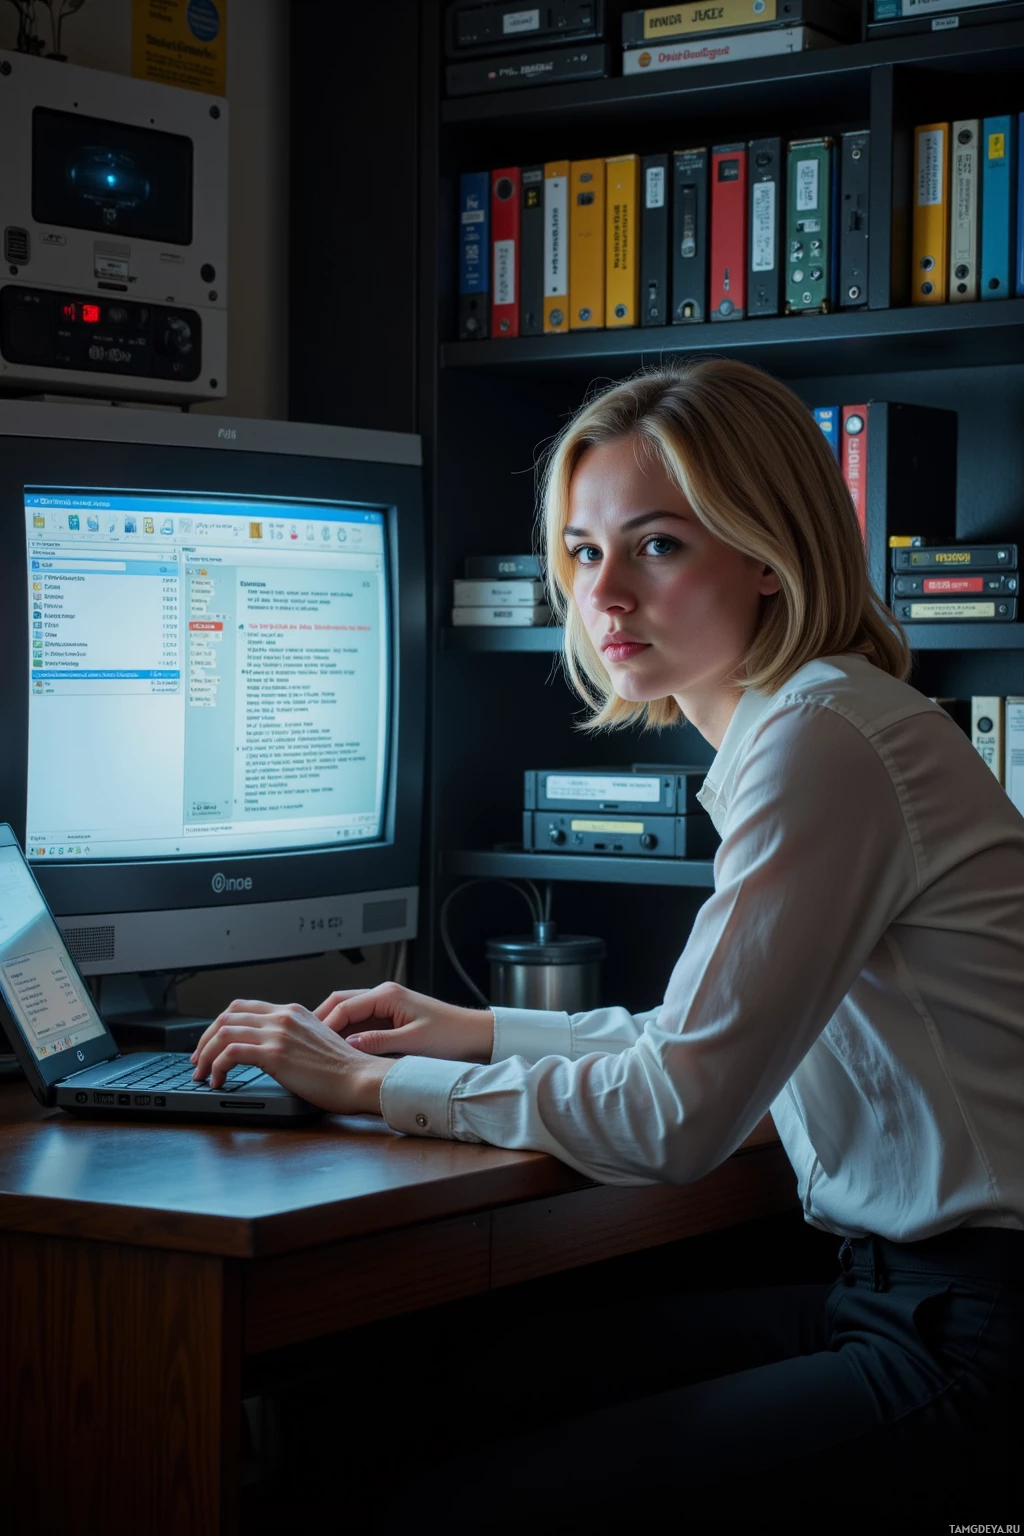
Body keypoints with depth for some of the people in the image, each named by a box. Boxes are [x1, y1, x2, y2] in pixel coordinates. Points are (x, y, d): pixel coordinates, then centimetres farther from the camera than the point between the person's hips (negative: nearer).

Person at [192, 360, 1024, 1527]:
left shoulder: (823, 741, -18)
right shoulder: (793, 725, 13)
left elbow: (679, 1113, -20)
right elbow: (721, 1037, 26)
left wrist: (379, 1086, -10)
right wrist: (488, 1033, 22)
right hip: (904, 1291, 10)